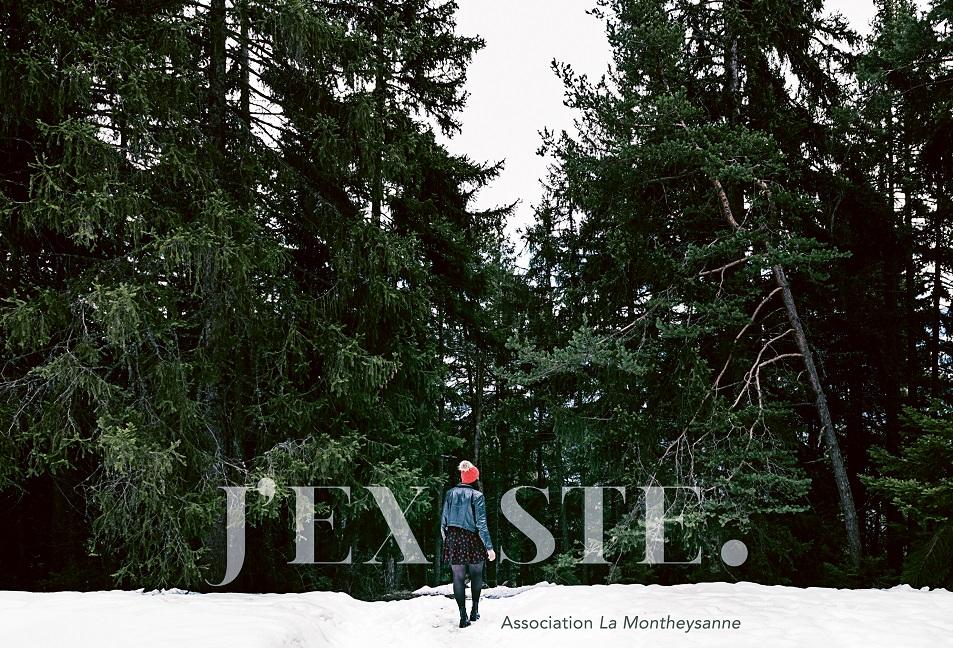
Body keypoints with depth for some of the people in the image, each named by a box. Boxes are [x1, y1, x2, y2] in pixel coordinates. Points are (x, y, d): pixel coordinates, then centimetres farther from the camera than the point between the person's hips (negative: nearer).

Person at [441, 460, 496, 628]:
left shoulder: (450, 494, 4)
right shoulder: (477, 495, -7)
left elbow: (444, 520, 7)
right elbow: (481, 524, -11)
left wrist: (445, 539, 18)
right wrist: (489, 547, -10)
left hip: (453, 539, 3)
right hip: (472, 539, -3)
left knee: (458, 577, 5)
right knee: (476, 574, 16)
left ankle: (463, 616, 1)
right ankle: (475, 610, 17)